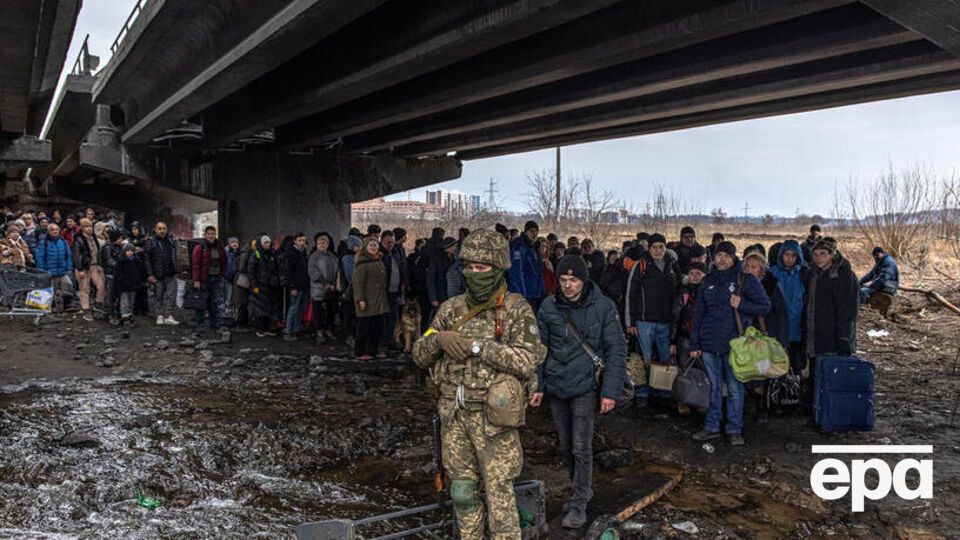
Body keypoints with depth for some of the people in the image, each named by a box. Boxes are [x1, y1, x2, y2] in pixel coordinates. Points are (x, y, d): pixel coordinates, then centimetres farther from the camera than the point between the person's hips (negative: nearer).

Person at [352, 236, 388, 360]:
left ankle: (372, 350, 20)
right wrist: (360, 299, -22)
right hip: (367, 301, -8)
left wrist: (383, 297, 19)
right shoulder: (362, 263, -11)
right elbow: (358, 282, -16)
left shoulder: (379, 261, 15)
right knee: (364, 327, -1)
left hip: (378, 301, 8)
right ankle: (360, 352, 8)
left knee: (377, 327, 10)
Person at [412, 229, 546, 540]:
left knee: (499, 493, 2)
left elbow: (528, 359, -20)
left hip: (493, 415, -5)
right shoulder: (452, 309, 7)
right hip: (454, 414, 5)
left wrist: (477, 346, -22)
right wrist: (438, 338, -13)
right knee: (462, 490, 17)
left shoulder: (517, 309, -7)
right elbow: (419, 355, 9)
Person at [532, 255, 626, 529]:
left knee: (581, 448, -2)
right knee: (566, 446, 15)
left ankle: (578, 504, 14)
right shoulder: (548, 307, -1)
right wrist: (537, 386, 4)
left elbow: (616, 349, -6)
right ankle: (581, 489, 36)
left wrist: (610, 391, -12)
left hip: (584, 386, -3)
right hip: (555, 386, 4)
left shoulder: (603, 306, -8)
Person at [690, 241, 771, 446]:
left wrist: (741, 304, -16)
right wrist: (694, 344, 9)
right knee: (714, 387, 10)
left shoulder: (746, 280, 1)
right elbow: (698, 313, 14)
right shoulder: (708, 282, 12)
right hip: (709, 344, 3)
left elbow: (765, 306, 1)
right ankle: (711, 427, 19)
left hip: (734, 343, -3)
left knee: (735, 388, 2)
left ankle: (734, 430, 12)